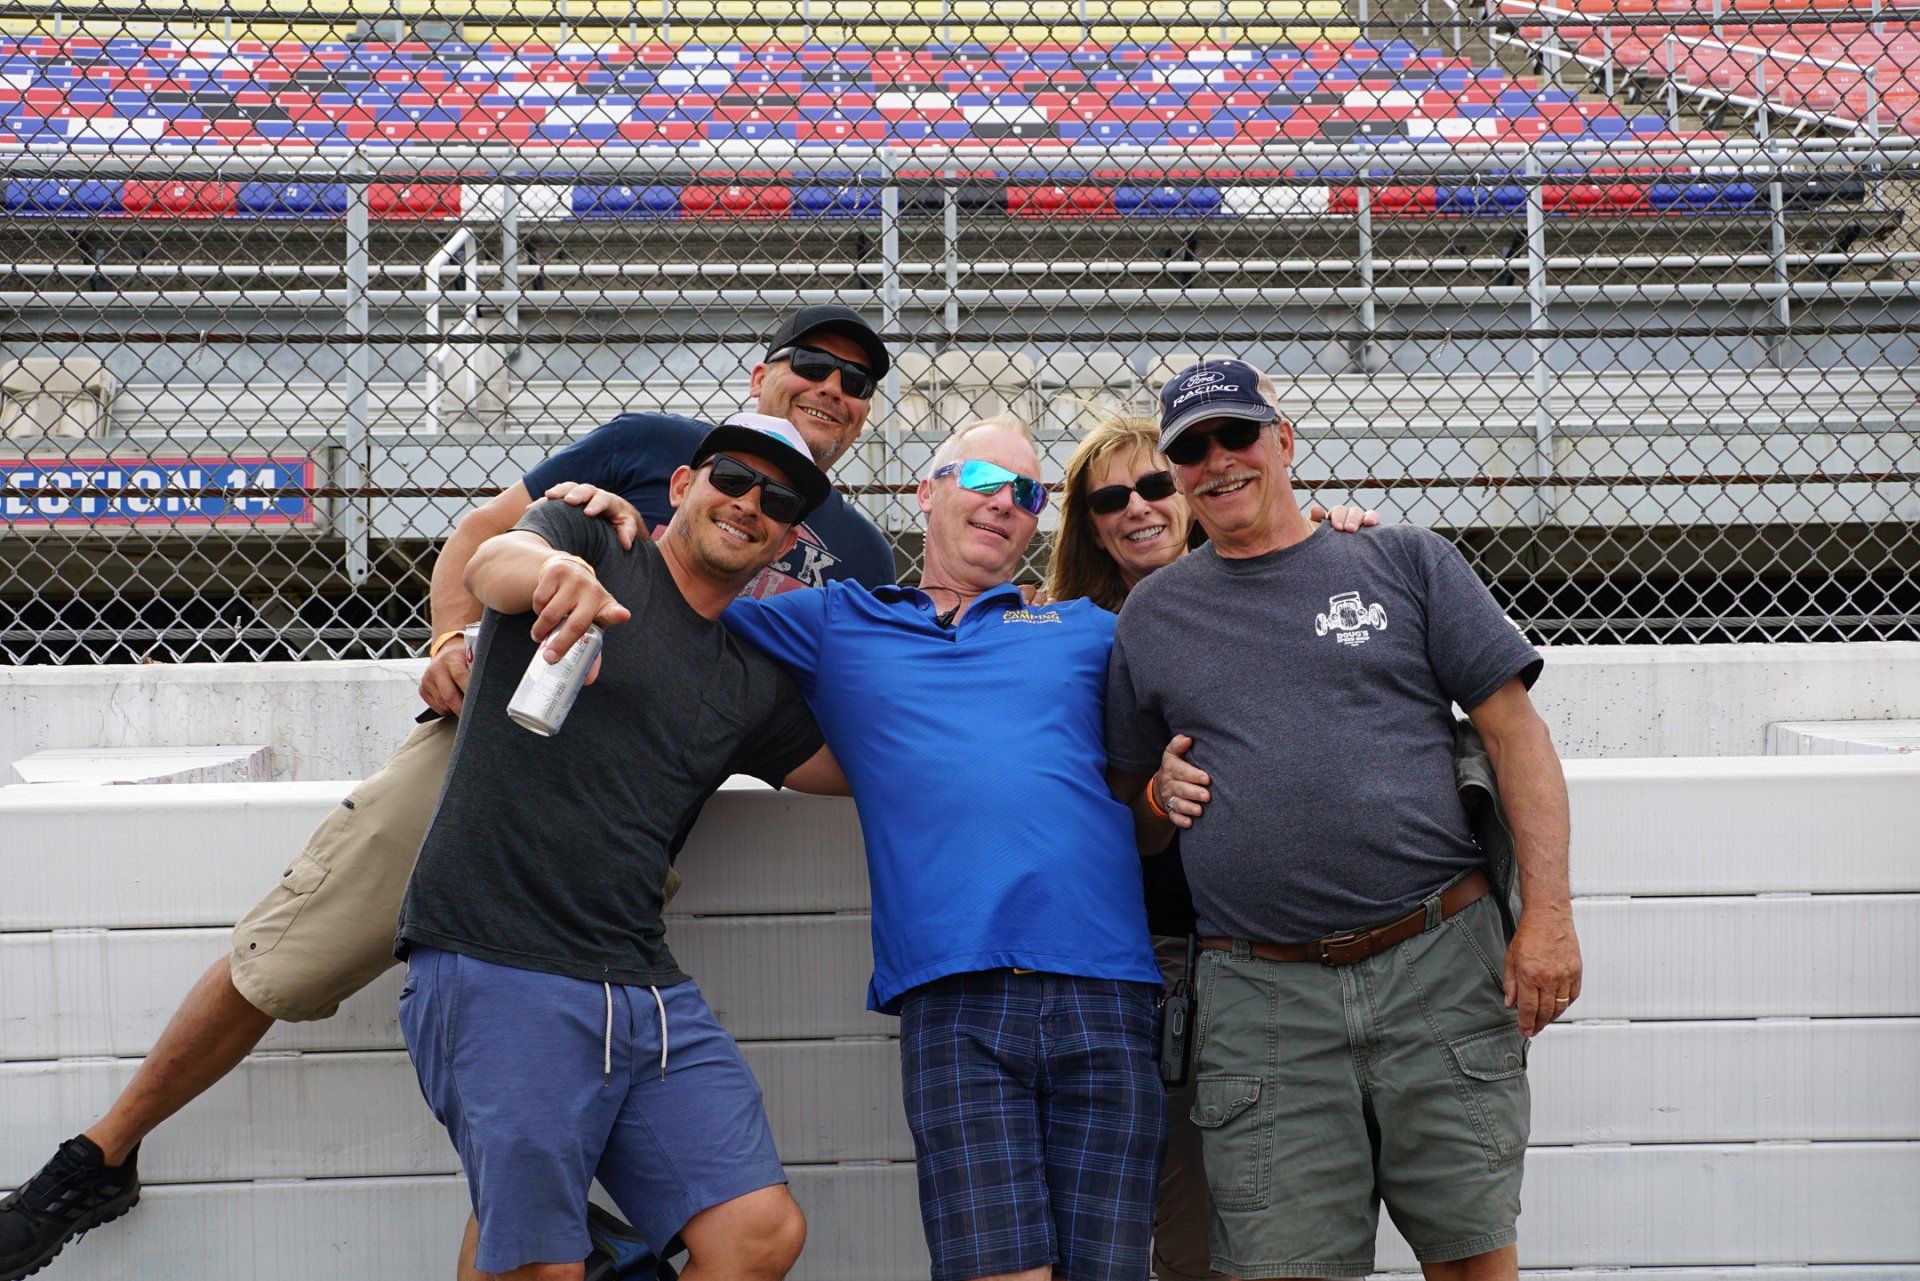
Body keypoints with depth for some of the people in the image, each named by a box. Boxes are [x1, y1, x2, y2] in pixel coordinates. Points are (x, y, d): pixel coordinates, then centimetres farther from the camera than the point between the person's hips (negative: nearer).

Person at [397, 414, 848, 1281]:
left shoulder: (754, 684, 19)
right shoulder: (590, 543, 5)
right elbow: (493, 565, -16)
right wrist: (552, 572, -41)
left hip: (645, 987, 6)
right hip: (496, 972, -5)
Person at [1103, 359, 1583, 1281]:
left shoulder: (1402, 564, 9)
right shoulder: (1151, 616, 16)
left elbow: (1514, 730, 4)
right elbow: (1128, 782, 26)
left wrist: (1547, 916, -5)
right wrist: (1162, 793, 2)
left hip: (1437, 963, -1)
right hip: (1260, 993, 1)